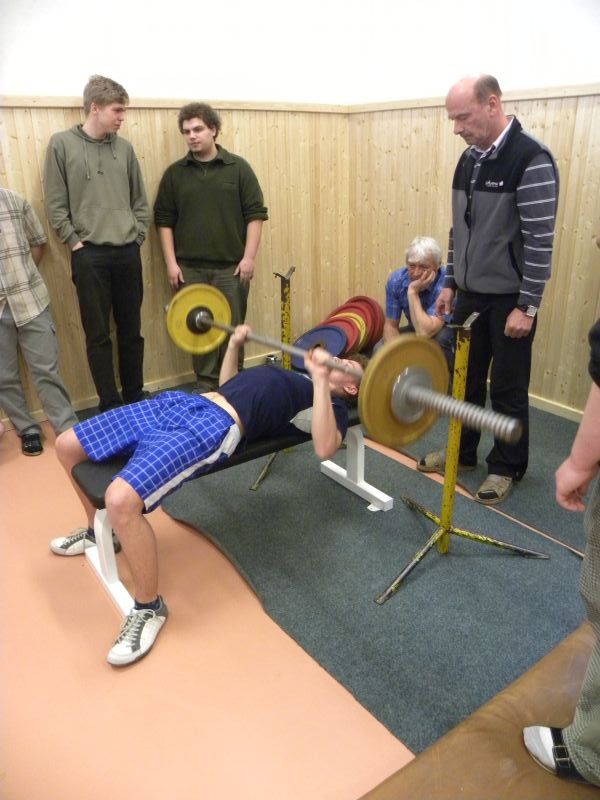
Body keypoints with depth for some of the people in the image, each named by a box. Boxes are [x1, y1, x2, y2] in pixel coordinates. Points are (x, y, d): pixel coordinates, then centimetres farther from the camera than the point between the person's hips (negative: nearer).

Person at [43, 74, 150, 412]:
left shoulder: (124, 148, 9)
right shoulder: (62, 144, -1)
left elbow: (141, 201, 12)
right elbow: (56, 205, -2)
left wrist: (137, 236, 3)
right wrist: (76, 242, -8)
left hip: (128, 253, 3)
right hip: (90, 255, -3)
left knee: (131, 330, 10)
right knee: (99, 334, 3)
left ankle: (135, 397, 24)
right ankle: (110, 404, 14)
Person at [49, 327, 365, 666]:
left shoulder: (333, 404, 6)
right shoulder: (291, 376, 32)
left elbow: (324, 447, -18)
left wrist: (321, 378, -22)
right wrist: (235, 344, 33)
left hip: (215, 426, -9)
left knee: (122, 499, -33)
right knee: (67, 446, 11)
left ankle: (149, 607, -8)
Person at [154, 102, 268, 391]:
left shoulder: (238, 167, 1)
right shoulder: (175, 173, 6)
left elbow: (255, 214, -1)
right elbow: (164, 220, 6)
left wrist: (249, 257, -9)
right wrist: (171, 262, -2)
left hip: (231, 267, -1)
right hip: (190, 269, 2)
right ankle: (207, 385, 19)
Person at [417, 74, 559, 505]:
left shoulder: (532, 160, -16)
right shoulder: (470, 158, 7)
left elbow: (540, 240, -18)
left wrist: (527, 307, -19)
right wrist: (450, 282, 13)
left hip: (509, 299, -7)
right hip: (471, 293, 7)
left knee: (507, 387, 5)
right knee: (465, 378, 16)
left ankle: (507, 466, 22)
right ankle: (463, 451, 33)